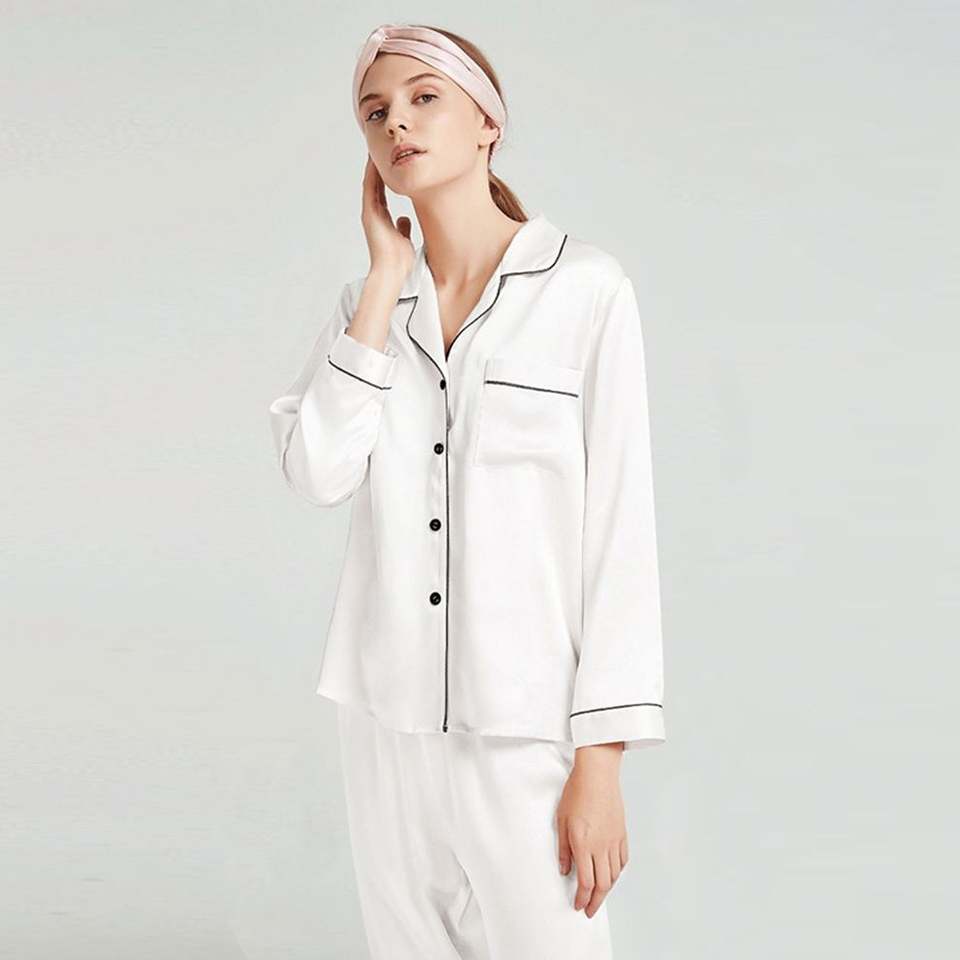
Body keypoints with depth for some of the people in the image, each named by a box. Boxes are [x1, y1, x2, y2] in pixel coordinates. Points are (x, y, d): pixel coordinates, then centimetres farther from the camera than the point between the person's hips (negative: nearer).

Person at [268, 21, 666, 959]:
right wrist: (387, 277, -6)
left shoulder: (586, 286, -5)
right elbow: (318, 471, -9)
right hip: (391, 715, 4)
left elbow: (620, 523, -8)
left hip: (529, 719, -4)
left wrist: (601, 759, -11)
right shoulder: (369, 303, 8)